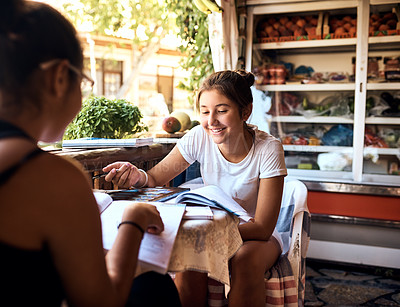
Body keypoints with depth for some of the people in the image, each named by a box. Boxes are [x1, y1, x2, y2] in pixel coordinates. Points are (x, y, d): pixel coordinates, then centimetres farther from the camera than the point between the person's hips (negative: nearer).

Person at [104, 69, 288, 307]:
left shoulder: (268, 149, -24)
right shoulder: (199, 138, -16)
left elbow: (262, 228, -24)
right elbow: (156, 177, -7)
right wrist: (138, 177, -33)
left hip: (256, 235, -1)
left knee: (246, 260, -34)